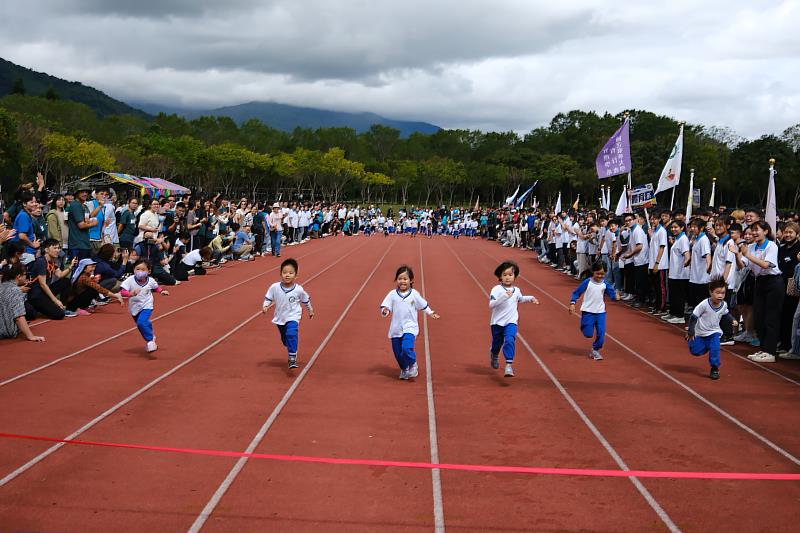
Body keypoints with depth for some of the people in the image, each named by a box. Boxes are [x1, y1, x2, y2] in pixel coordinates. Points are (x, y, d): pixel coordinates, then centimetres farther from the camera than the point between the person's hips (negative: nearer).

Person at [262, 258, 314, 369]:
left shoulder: (299, 289, -16)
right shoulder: (274, 287, -14)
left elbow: (306, 300, 3)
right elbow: (268, 298, 1)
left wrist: (310, 310, 15)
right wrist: (265, 306, -16)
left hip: (293, 317, -4)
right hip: (280, 318, 4)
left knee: (291, 335, -28)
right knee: (284, 339, 20)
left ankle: (292, 358, -24)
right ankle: (291, 351, 49)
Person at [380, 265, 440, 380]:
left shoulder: (414, 294, 0)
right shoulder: (392, 294, 1)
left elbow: (423, 305, 16)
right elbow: (384, 307, -1)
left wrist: (431, 313, 16)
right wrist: (384, 311, -22)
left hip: (410, 327, -3)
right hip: (396, 328, 3)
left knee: (407, 348, -25)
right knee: (398, 353, 8)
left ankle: (413, 365, 3)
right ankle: (404, 370, 34)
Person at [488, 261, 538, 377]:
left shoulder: (516, 290, 5)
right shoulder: (496, 290, -13)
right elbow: (491, 304, -27)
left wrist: (531, 298, 16)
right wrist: (504, 296, -35)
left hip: (511, 322, 2)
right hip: (497, 322, -2)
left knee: (510, 341, -21)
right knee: (497, 343, 16)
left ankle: (509, 365, -22)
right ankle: (494, 354, 51)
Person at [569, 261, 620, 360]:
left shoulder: (605, 284, 0)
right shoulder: (587, 282, -8)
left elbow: (611, 293, 1)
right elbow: (576, 293, -4)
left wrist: (616, 296, -23)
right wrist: (572, 304, -14)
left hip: (600, 312, 3)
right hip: (588, 312, -2)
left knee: (601, 334, -3)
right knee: (588, 334, -3)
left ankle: (595, 350, 20)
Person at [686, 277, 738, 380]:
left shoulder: (724, 305, -9)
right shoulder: (704, 304, -25)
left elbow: (726, 313, 17)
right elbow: (693, 317, -19)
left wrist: (732, 320, 0)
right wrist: (690, 332, -17)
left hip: (714, 332, 2)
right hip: (700, 333, -2)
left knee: (715, 348, -22)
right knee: (695, 351, 2)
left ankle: (714, 369, -7)